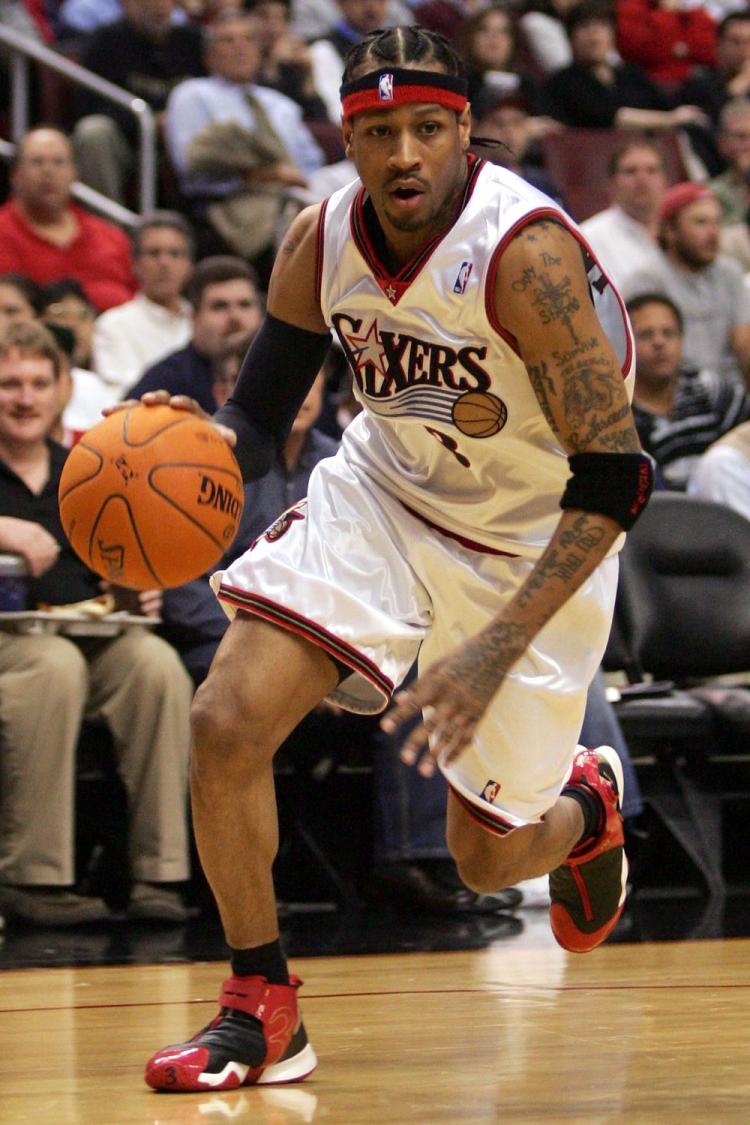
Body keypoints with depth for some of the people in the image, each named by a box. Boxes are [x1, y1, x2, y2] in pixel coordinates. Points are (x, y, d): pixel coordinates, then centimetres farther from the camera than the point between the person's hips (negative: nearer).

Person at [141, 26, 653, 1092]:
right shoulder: (321, 242, -13)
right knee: (225, 722, -17)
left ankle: (584, 803, 45)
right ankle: (263, 1012, 0)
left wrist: (492, 651, -38)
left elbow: (613, 479, -30)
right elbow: (262, 412, 1)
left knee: (489, 857, 6)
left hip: (537, 541, -4)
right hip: (385, 488, 4)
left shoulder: (528, 252, -31)